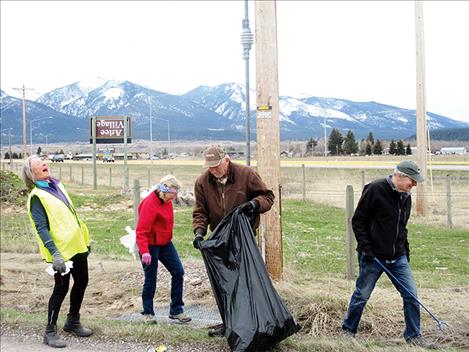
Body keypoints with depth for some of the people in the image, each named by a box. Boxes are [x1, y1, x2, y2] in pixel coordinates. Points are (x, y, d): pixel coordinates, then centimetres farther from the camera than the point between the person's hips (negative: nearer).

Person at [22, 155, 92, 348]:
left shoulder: (57, 185, 12)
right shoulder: (37, 196, -13)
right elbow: (41, 228, -20)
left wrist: (85, 238, 20)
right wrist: (54, 254, -28)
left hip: (77, 245, 8)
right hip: (61, 250, -8)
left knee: (81, 282, 15)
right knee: (61, 288, -3)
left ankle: (72, 322, 33)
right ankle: (50, 331, 11)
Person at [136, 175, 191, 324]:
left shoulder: (166, 201, 4)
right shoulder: (149, 204, -22)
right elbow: (141, 231, -25)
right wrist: (144, 252, -31)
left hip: (165, 243, 8)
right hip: (150, 246, -8)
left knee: (178, 272, 2)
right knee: (150, 279, 1)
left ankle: (176, 310, 11)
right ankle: (147, 313, 19)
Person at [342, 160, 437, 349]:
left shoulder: (405, 197, 9)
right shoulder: (375, 189, -13)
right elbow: (358, 220, -11)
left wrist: (405, 250, 15)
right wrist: (366, 247, -16)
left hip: (398, 257, 6)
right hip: (373, 256, -6)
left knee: (411, 294, 2)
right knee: (362, 295, 6)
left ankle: (413, 336, 17)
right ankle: (348, 330, 26)